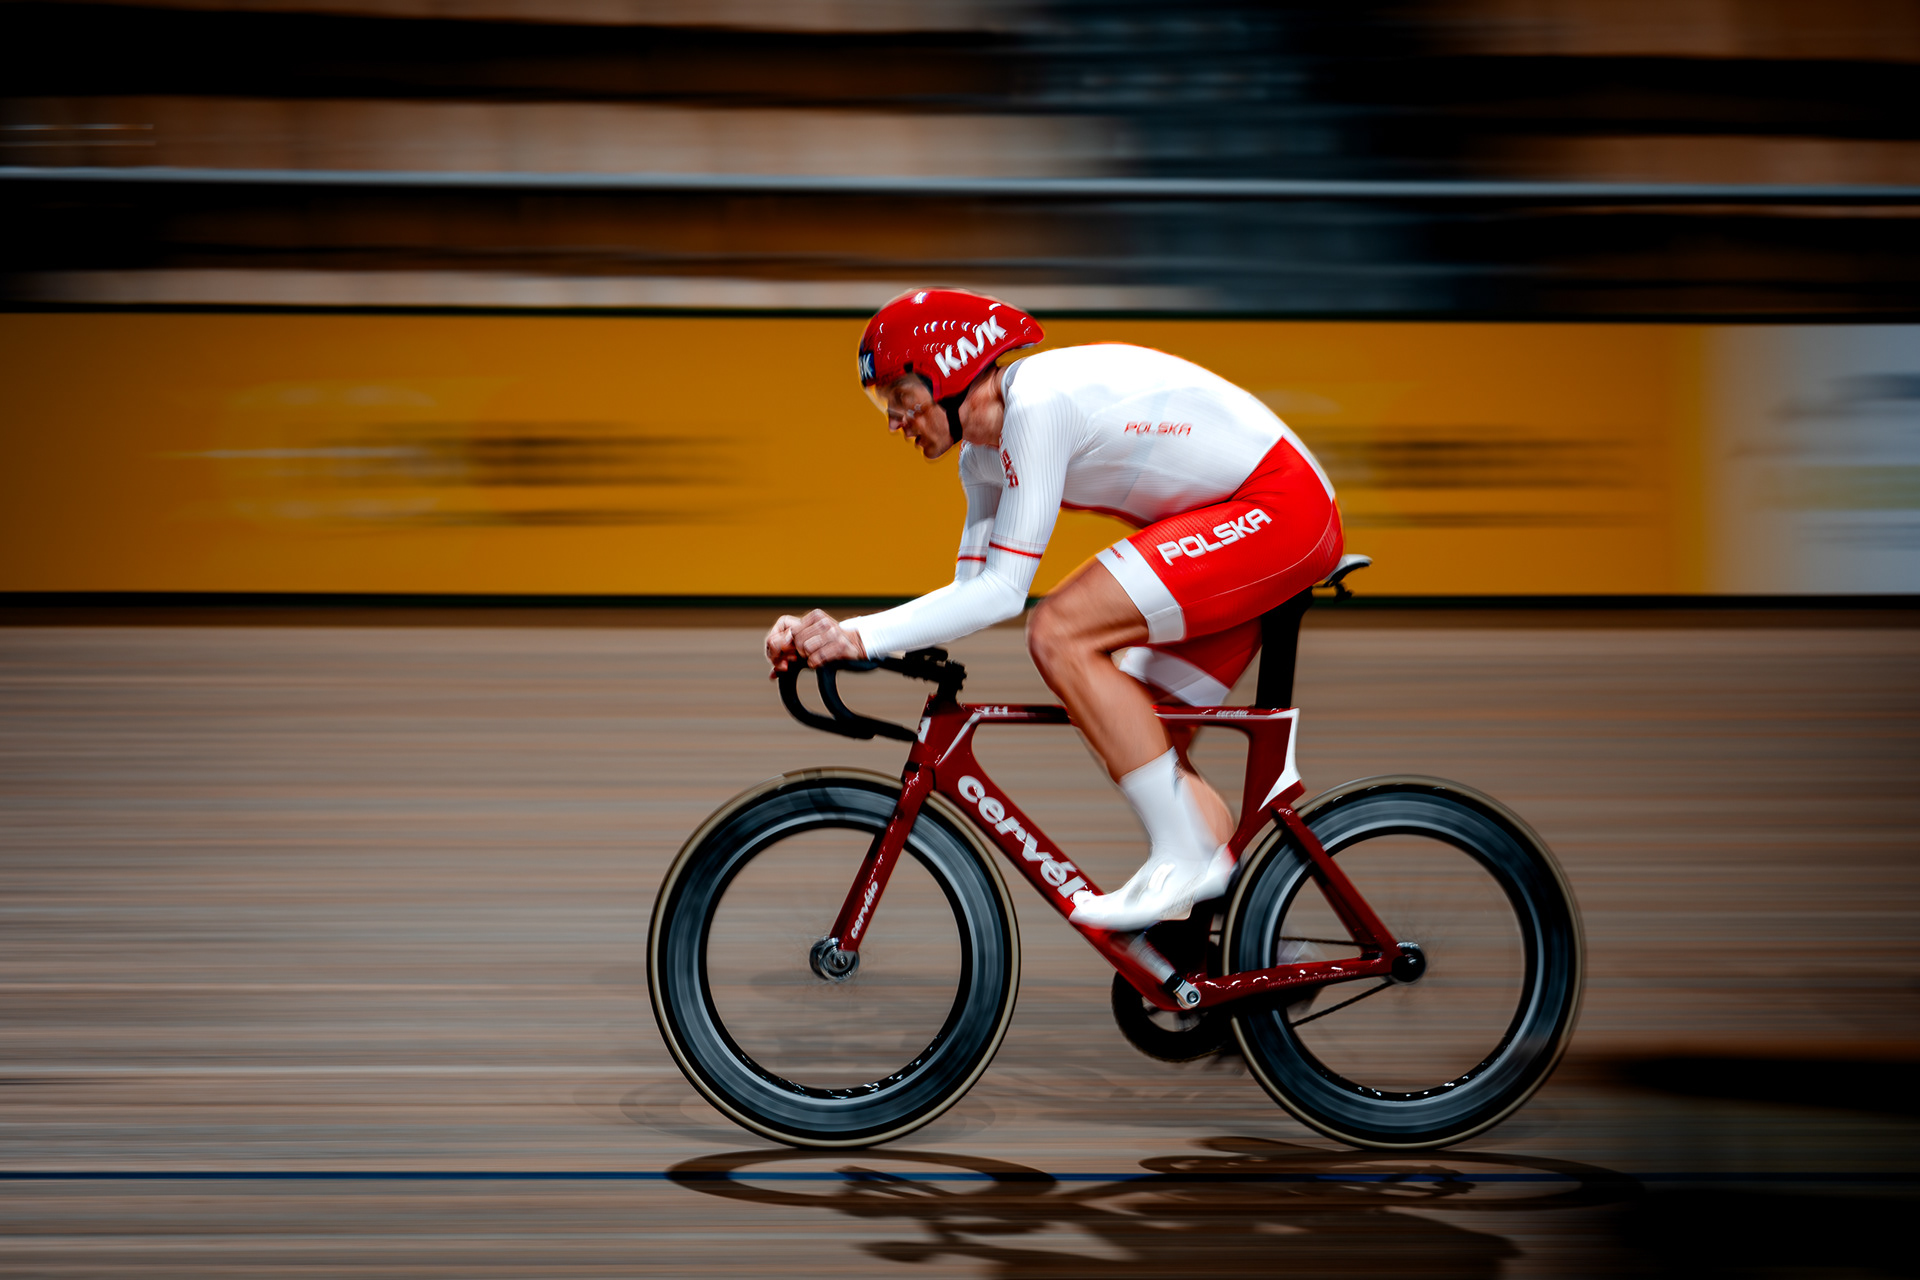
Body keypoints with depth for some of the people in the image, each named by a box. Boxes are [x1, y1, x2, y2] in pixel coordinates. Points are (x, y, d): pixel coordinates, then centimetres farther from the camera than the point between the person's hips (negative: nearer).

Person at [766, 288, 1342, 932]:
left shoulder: (1038, 402, -21)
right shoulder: (985, 454, 9)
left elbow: (1002, 590, -23)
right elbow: (971, 591, 8)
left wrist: (862, 636, -24)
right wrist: (833, 635, -4)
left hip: (1280, 506, -10)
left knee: (1058, 634, -19)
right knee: (1135, 735, 7)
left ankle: (1185, 857, -14)